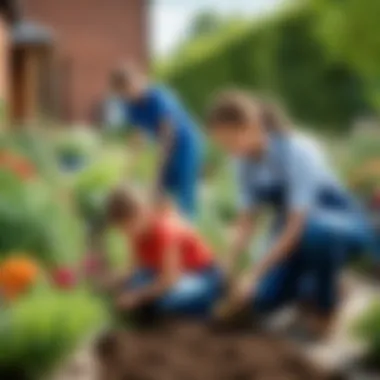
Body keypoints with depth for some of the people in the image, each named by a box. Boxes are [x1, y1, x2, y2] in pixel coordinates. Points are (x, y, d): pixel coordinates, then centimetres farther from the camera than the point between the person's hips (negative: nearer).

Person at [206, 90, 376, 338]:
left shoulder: (298, 152, -30)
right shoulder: (246, 161, -8)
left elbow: (297, 225, -33)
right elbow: (247, 222, -6)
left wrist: (253, 275, -33)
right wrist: (228, 270, -18)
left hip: (346, 224, -5)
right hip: (293, 235, 6)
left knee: (315, 229, -41)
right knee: (263, 299, -14)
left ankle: (325, 308, -13)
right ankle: (315, 285, 17)